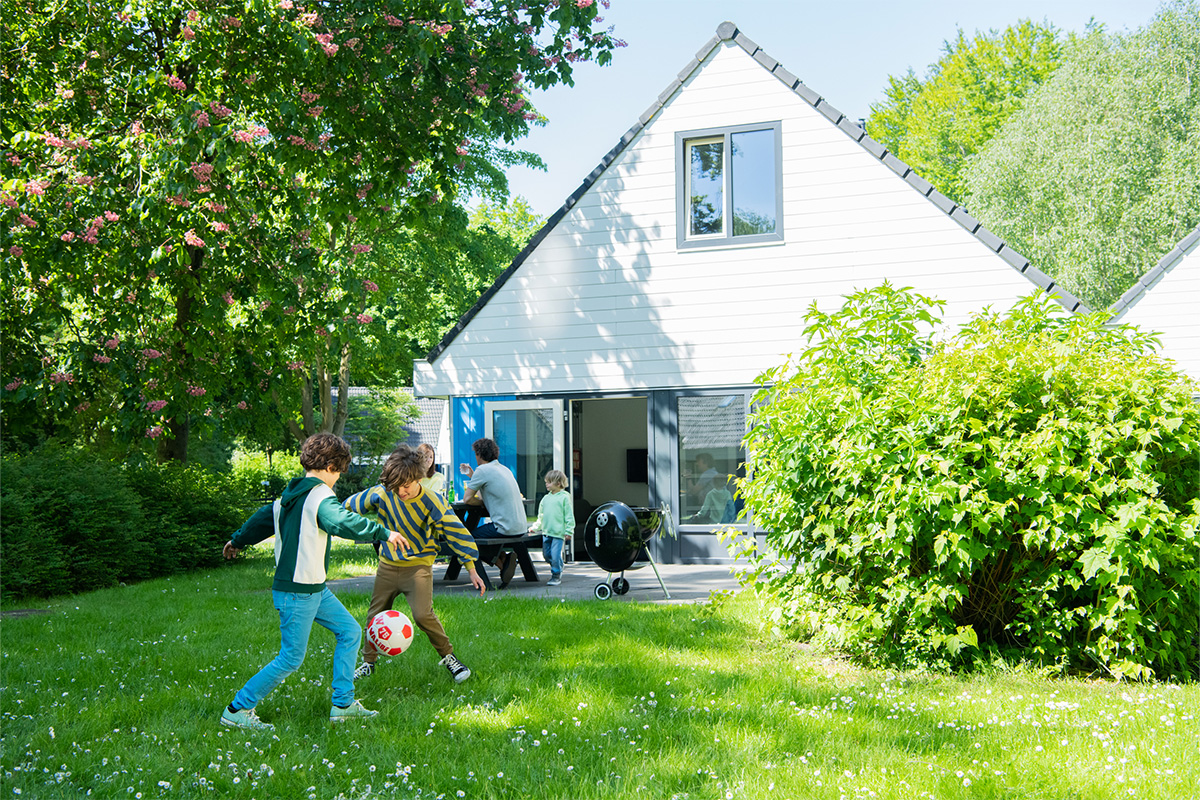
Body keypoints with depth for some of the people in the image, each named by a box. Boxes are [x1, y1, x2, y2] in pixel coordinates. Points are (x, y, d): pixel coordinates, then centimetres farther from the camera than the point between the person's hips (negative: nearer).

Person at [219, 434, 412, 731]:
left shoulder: (289, 494, 11)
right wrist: (383, 533, -35)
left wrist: (237, 540, 41)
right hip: (297, 594, -10)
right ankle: (237, 710, 9)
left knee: (350, 631, 12)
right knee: (291, 659, -2)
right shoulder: (320, 497, -18)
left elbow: (263, 518, 26)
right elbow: (342, 522, -38)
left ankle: (343, 704, 16)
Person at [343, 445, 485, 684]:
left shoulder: (432, 502, -19)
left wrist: (472, 570, -11)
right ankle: (368, 662, 28)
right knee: (375, 616, 8)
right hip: (388, 565, 4)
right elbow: (350, 506, 9)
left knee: (422, 614, -18)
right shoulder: (381, 494, -11)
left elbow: (456, 532, -13)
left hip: (418, 565, -4)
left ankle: (448, 657, 1)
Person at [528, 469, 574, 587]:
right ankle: (557, 570, 30)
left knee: (556, 555, -9)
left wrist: (568, 531, -9)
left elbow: (569, 516, -5)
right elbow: (541, 516, 23)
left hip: (558, 533, -7)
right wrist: (535, 527, 17)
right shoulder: (546, 498, 14)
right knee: (547, 554, 10)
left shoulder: (564, 497, -3)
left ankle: (556, 575, 6)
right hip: (546, 532, 7)